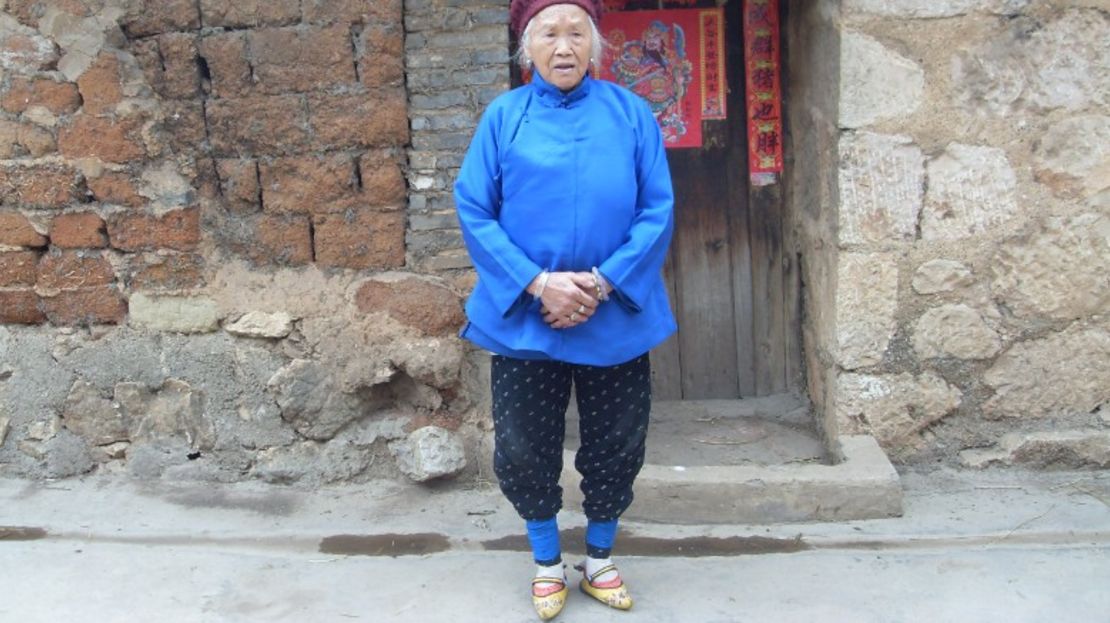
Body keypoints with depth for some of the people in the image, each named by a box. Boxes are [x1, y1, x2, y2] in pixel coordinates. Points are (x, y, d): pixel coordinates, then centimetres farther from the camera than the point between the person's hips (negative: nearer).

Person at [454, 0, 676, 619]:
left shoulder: (630, 112, 0)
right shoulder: (504, 116, 0)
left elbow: (659, 210, -4)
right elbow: (474, 210, -5)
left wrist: (602, 283, -16)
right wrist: (538, 284, -16)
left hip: (615, 318, 1)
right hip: (524, 316, 0)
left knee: (615, 447, 12)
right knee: (523, 451, 8)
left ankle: (600, 560, 35)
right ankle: (548, 563, 32)